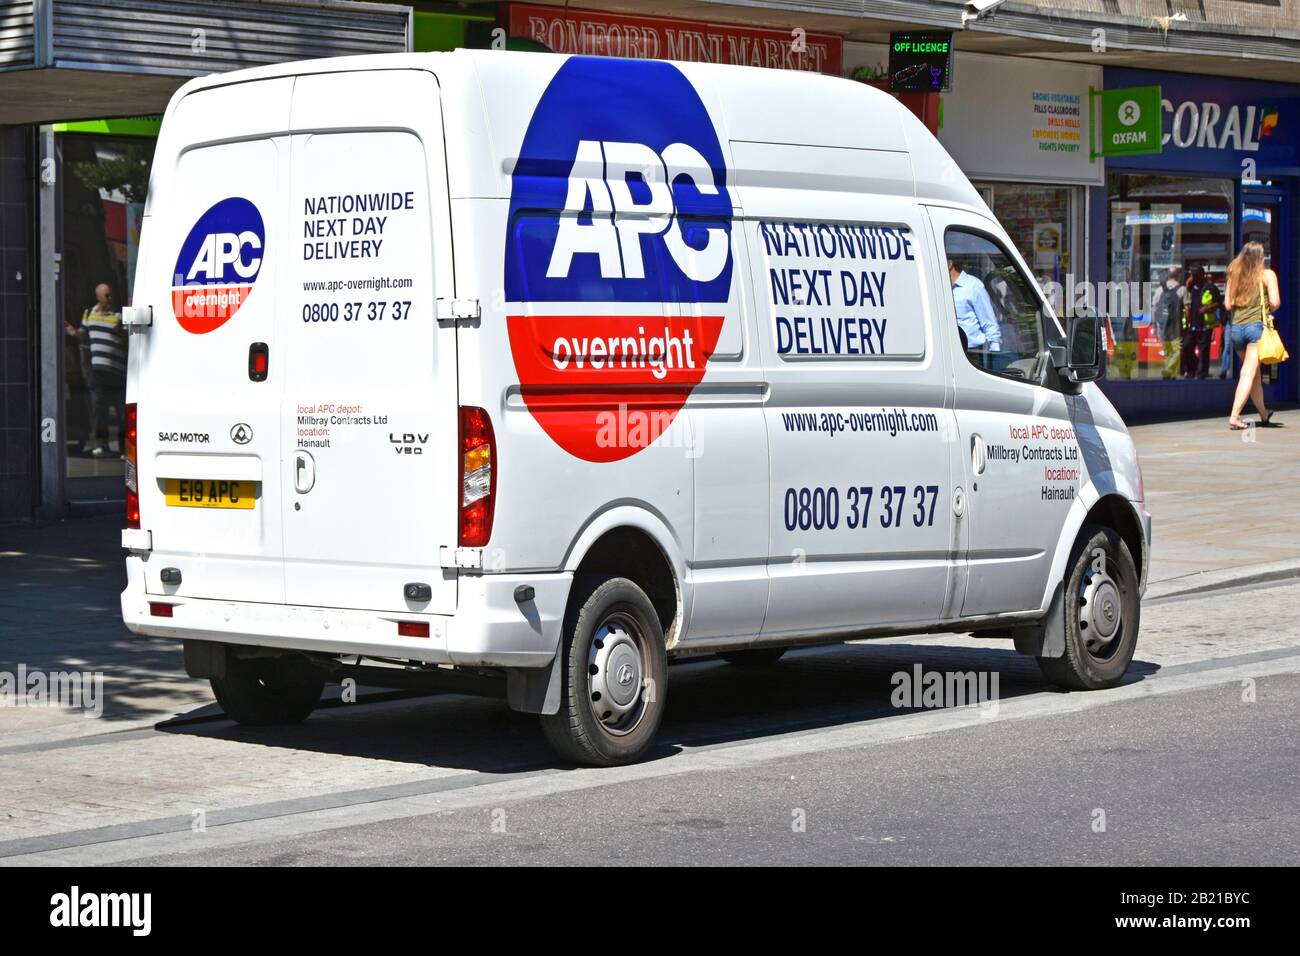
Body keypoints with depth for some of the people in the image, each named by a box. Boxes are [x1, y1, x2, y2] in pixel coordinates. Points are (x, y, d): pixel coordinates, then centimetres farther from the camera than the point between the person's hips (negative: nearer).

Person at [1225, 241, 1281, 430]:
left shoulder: (1234, 274, 11)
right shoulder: (1267, 275, 0)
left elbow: (1228, 304, 10)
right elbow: (1275, 302, -8)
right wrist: (1267, 310, 12)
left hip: (1236, 328, 5)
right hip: (1257, 325, -5)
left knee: (1254, 373, 17)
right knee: (1249, 374, -8)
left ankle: (1264, 414, 28)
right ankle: (1234, 417, -18)